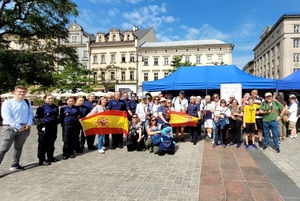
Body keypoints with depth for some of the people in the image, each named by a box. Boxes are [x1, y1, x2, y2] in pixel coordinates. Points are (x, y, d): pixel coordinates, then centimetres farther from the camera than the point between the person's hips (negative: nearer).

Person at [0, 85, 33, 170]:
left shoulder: (27, 102, 7)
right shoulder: (7, 103, -8)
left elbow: (30, 114, 12)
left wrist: (29, 124, -6)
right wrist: (18, 127, -15)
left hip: (24, 128, 5)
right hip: (10, 128, -5)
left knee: (18, 147, 16)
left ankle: (15, 165, 29)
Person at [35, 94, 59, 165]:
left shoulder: (55, 107, 9)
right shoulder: (41, 107, -9)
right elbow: (37, 117, -8)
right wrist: (40, 124, -13)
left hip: (53, 127, 6)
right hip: (44, 127, -6)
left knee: (51, 143, 15)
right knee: (43, 144, -1)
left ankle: (50, 157, 27)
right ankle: (41, 160, 7)